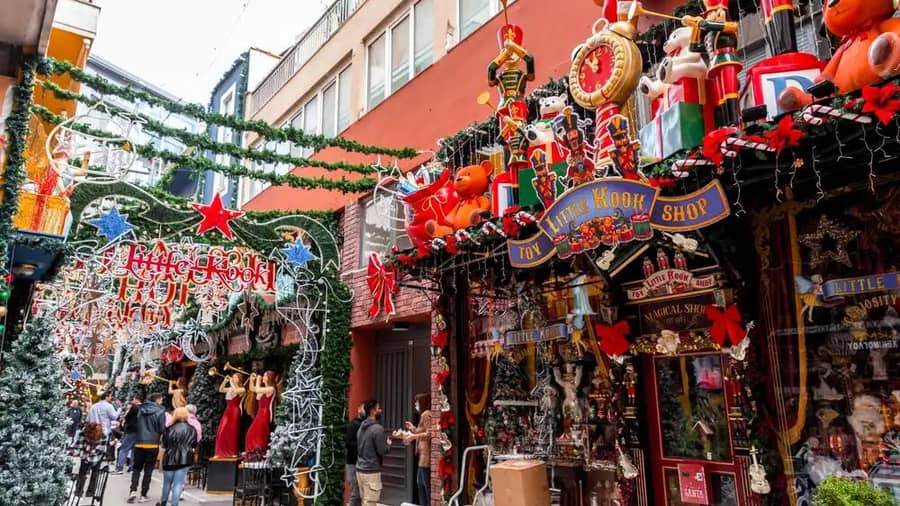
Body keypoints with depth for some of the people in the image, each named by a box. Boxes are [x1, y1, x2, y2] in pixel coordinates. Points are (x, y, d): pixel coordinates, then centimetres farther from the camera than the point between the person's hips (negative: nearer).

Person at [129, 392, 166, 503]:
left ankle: (133, 491, -1)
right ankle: (143, 495, 8)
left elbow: (136, 424, 14)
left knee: (136, 468, 15)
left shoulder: (141, 409, 6)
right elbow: (162, 429, -11)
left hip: (139, 443, 4)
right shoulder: (160, 411, -9)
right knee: (148, 470, 5)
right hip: (153, 444, -4)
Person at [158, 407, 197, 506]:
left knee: (167, 482, 18)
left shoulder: (169, 429, -4)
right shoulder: (192, 429, -1)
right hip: (184, 459, -1)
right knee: (178, 483, 2)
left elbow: (164, 443, 4)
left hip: (170, 458, 1)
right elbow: (194, 444, 7)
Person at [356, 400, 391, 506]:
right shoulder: (377, 428, -16)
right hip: (371, 471, -8)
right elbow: (382, 451, -16)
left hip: (360, 469, 8)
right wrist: (388, 444, 5)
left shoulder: (361, 427, 10)